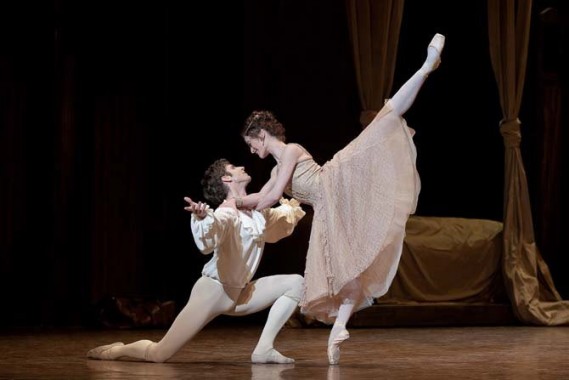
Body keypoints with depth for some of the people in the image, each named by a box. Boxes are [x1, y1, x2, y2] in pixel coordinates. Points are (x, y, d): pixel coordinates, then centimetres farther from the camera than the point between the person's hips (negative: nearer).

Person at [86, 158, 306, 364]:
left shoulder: (258, 210, 5)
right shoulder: (226, 214, -20)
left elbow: (281, 222, 31)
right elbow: (206, 242, -45)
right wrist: (201, 218, -61)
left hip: (239, 294, 8)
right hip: (213, 291, -8)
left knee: (296, 283, -5)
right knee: (158, 355, -13)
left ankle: (263, 349, -9)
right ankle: (117, 350, 21)